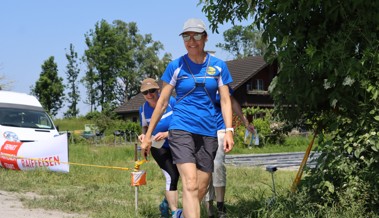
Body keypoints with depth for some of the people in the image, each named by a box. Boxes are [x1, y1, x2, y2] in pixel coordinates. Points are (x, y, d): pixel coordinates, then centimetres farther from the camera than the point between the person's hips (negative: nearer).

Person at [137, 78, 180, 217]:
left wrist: (166, 134, -30)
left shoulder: (171, 102, -20)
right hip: (159, 147, -1)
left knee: (175, 177, 15)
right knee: (171, 177, -18)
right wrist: (143, 136, -16)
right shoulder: (143, 109, -10)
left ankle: (166, 204, 41)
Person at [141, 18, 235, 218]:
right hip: (181, 129, -3)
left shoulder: (218, 66, 7)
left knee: (201, 189, 6)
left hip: (208, 132, 3)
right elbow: (162, 102, 6)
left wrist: (229, 130, -9)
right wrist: (148, 136, 6)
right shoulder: (175, 66, 2)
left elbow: (225, 101, 6)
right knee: (190, 185, -18)